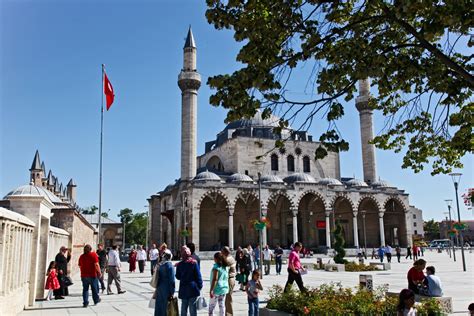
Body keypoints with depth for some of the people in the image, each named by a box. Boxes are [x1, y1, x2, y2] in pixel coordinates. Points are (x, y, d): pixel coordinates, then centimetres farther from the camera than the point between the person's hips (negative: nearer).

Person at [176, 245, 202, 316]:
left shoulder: (179, 264, -3)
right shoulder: (194, 263, -7)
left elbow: (178, 277, 6)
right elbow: (198, 276, -6)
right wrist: (200, 286, 2)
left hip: (183, 289, 2)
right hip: (193, 288, -2)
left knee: (183, 307, 13)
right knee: (192, 307, 3)